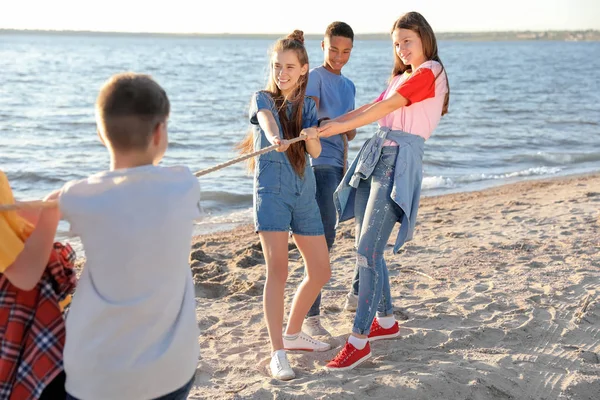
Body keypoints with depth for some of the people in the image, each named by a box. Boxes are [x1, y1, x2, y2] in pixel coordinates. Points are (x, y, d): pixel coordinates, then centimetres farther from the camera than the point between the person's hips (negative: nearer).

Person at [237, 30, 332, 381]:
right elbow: (267, 120, -26)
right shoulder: (263, 99, 0)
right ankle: (278, 353, -16)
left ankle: (294, 333, 27)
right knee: (278, 269, -18)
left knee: (321, 272, 8)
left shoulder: (308, 105, 11)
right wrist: (275, 138, -49)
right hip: (272, 190, -5)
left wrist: (312, 137, -27)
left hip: (304, 193, 5)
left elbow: (315, 152, -3)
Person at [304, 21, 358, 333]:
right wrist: (335, 123, -35)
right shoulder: (315, 77, -3)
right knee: (325, 236, -14)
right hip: (322, 163, -8)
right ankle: (311, 315, -11)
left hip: (343, 164, 8)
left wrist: (352, 128, -2)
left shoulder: (349, 85, 19)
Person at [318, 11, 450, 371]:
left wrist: (342, 126, -21)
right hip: (375, 156, 9)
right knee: (368, 249, 12)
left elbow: (388, 107, -15)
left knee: (368, 251, -14)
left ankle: (359, 340, -9)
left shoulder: (430, 72, -5)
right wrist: (329, 124, 6)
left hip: (399, 162, -8)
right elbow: (371, 108, 17)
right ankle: (386, 321, 27)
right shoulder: (401, 78, 21)